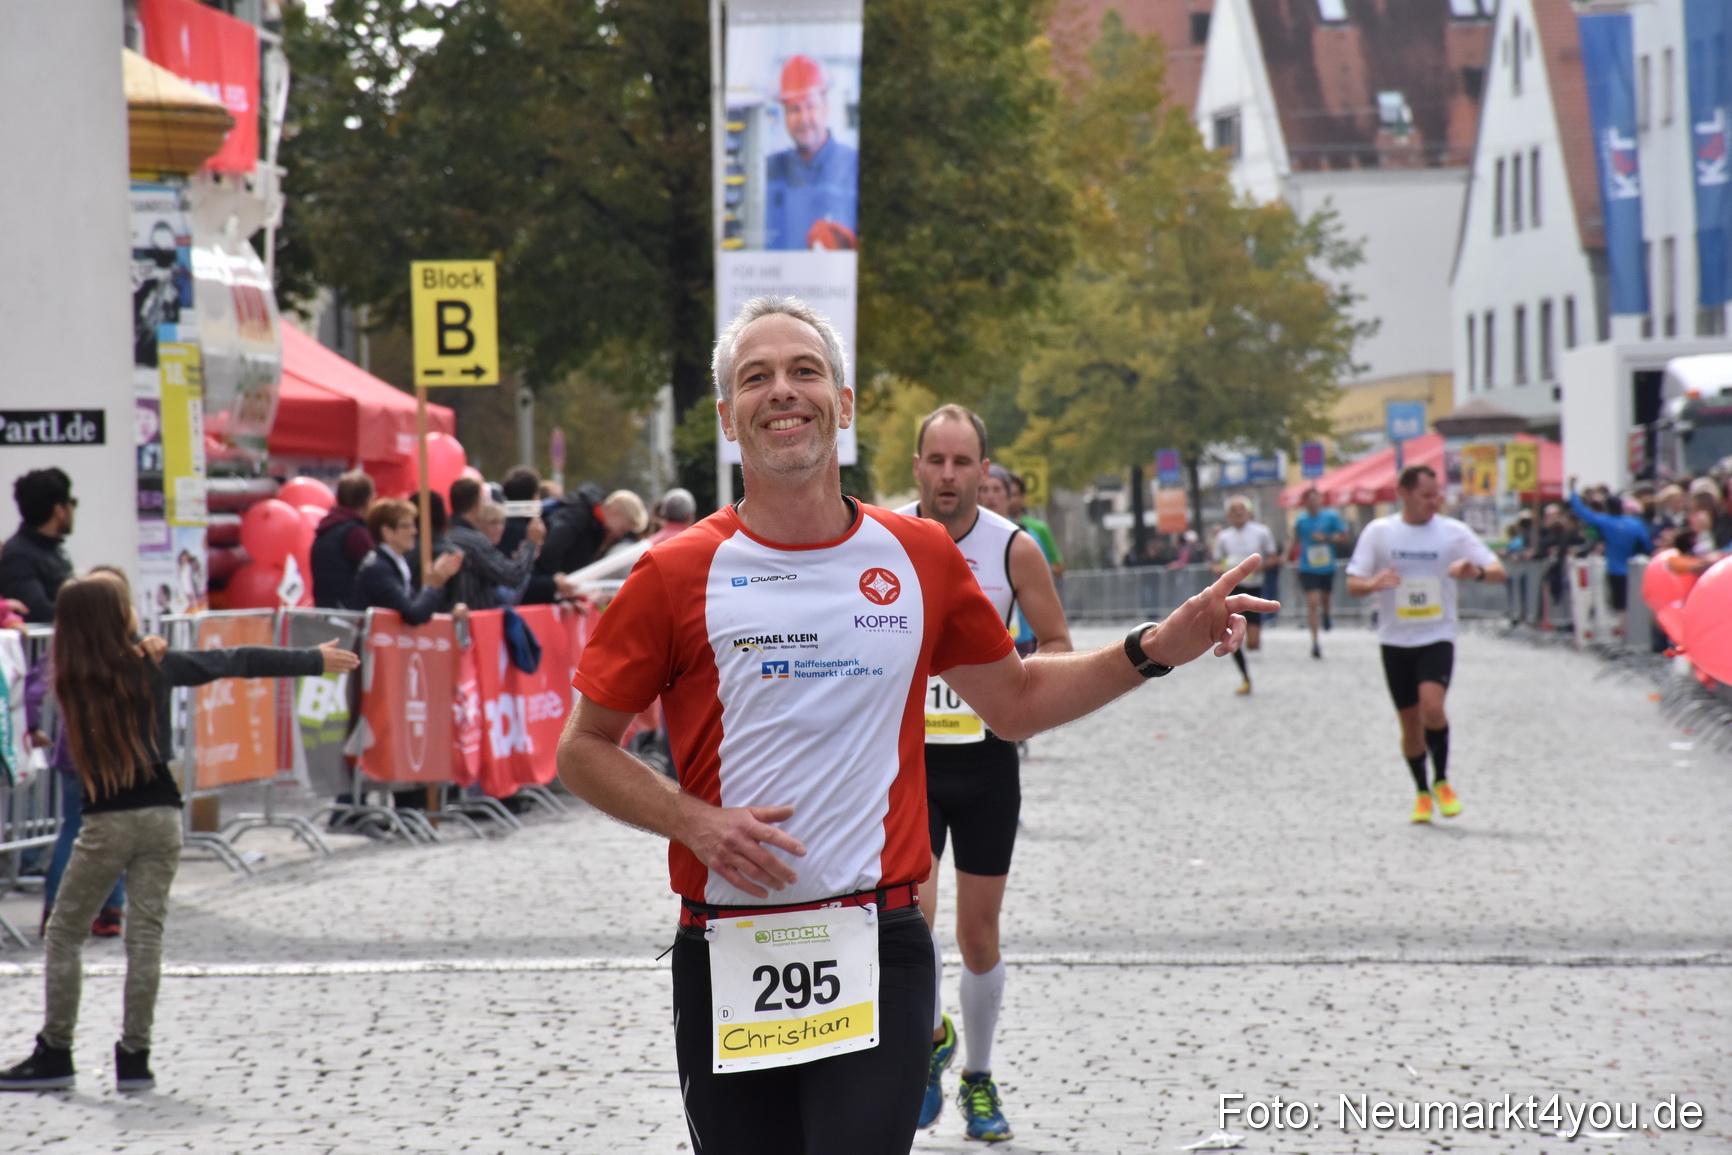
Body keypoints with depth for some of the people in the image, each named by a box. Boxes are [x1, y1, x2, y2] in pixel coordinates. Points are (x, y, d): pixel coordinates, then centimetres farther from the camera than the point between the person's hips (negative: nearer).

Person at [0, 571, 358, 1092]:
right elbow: (240, 662, 4)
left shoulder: (71, 683, -6)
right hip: (161, 813, 2)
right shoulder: (155, 666, -3)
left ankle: (54, 1054, 8)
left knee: (64, 934, 9)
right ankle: (134, 1058, 5)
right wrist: (313, 660, 14)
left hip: (107, 821, -1)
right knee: (146, 934, 6)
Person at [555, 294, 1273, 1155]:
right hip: (727, 957, 0)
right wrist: (695, 823, -10)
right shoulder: (677, 575, -1)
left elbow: (1015, 701, 19)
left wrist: (1156, 649, 9)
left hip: (876, 952, 0)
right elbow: (583, 749, 5)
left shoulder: (920, 557, 7)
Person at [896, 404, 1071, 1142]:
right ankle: (932, 1039, 14)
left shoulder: (1015, 549, -8)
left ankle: (978, 1080, 27)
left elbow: (1058, 647, 0)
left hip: (985, 756, 1)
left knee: (978, 933, 8)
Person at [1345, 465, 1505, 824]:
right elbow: (1352, 585, -1)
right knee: (1410, 723, 7)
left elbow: (1499, 571, -2)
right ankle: (1422, 793, 26)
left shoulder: (1453, 531, -2)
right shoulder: (1379, 532, 0)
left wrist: (1477, 572, -25)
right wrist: (1374, 584, -24)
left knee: (1432, 706, -23)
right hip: (1396, 641, 2)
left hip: (1437, 637, -2)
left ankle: (1441, 781, -3)